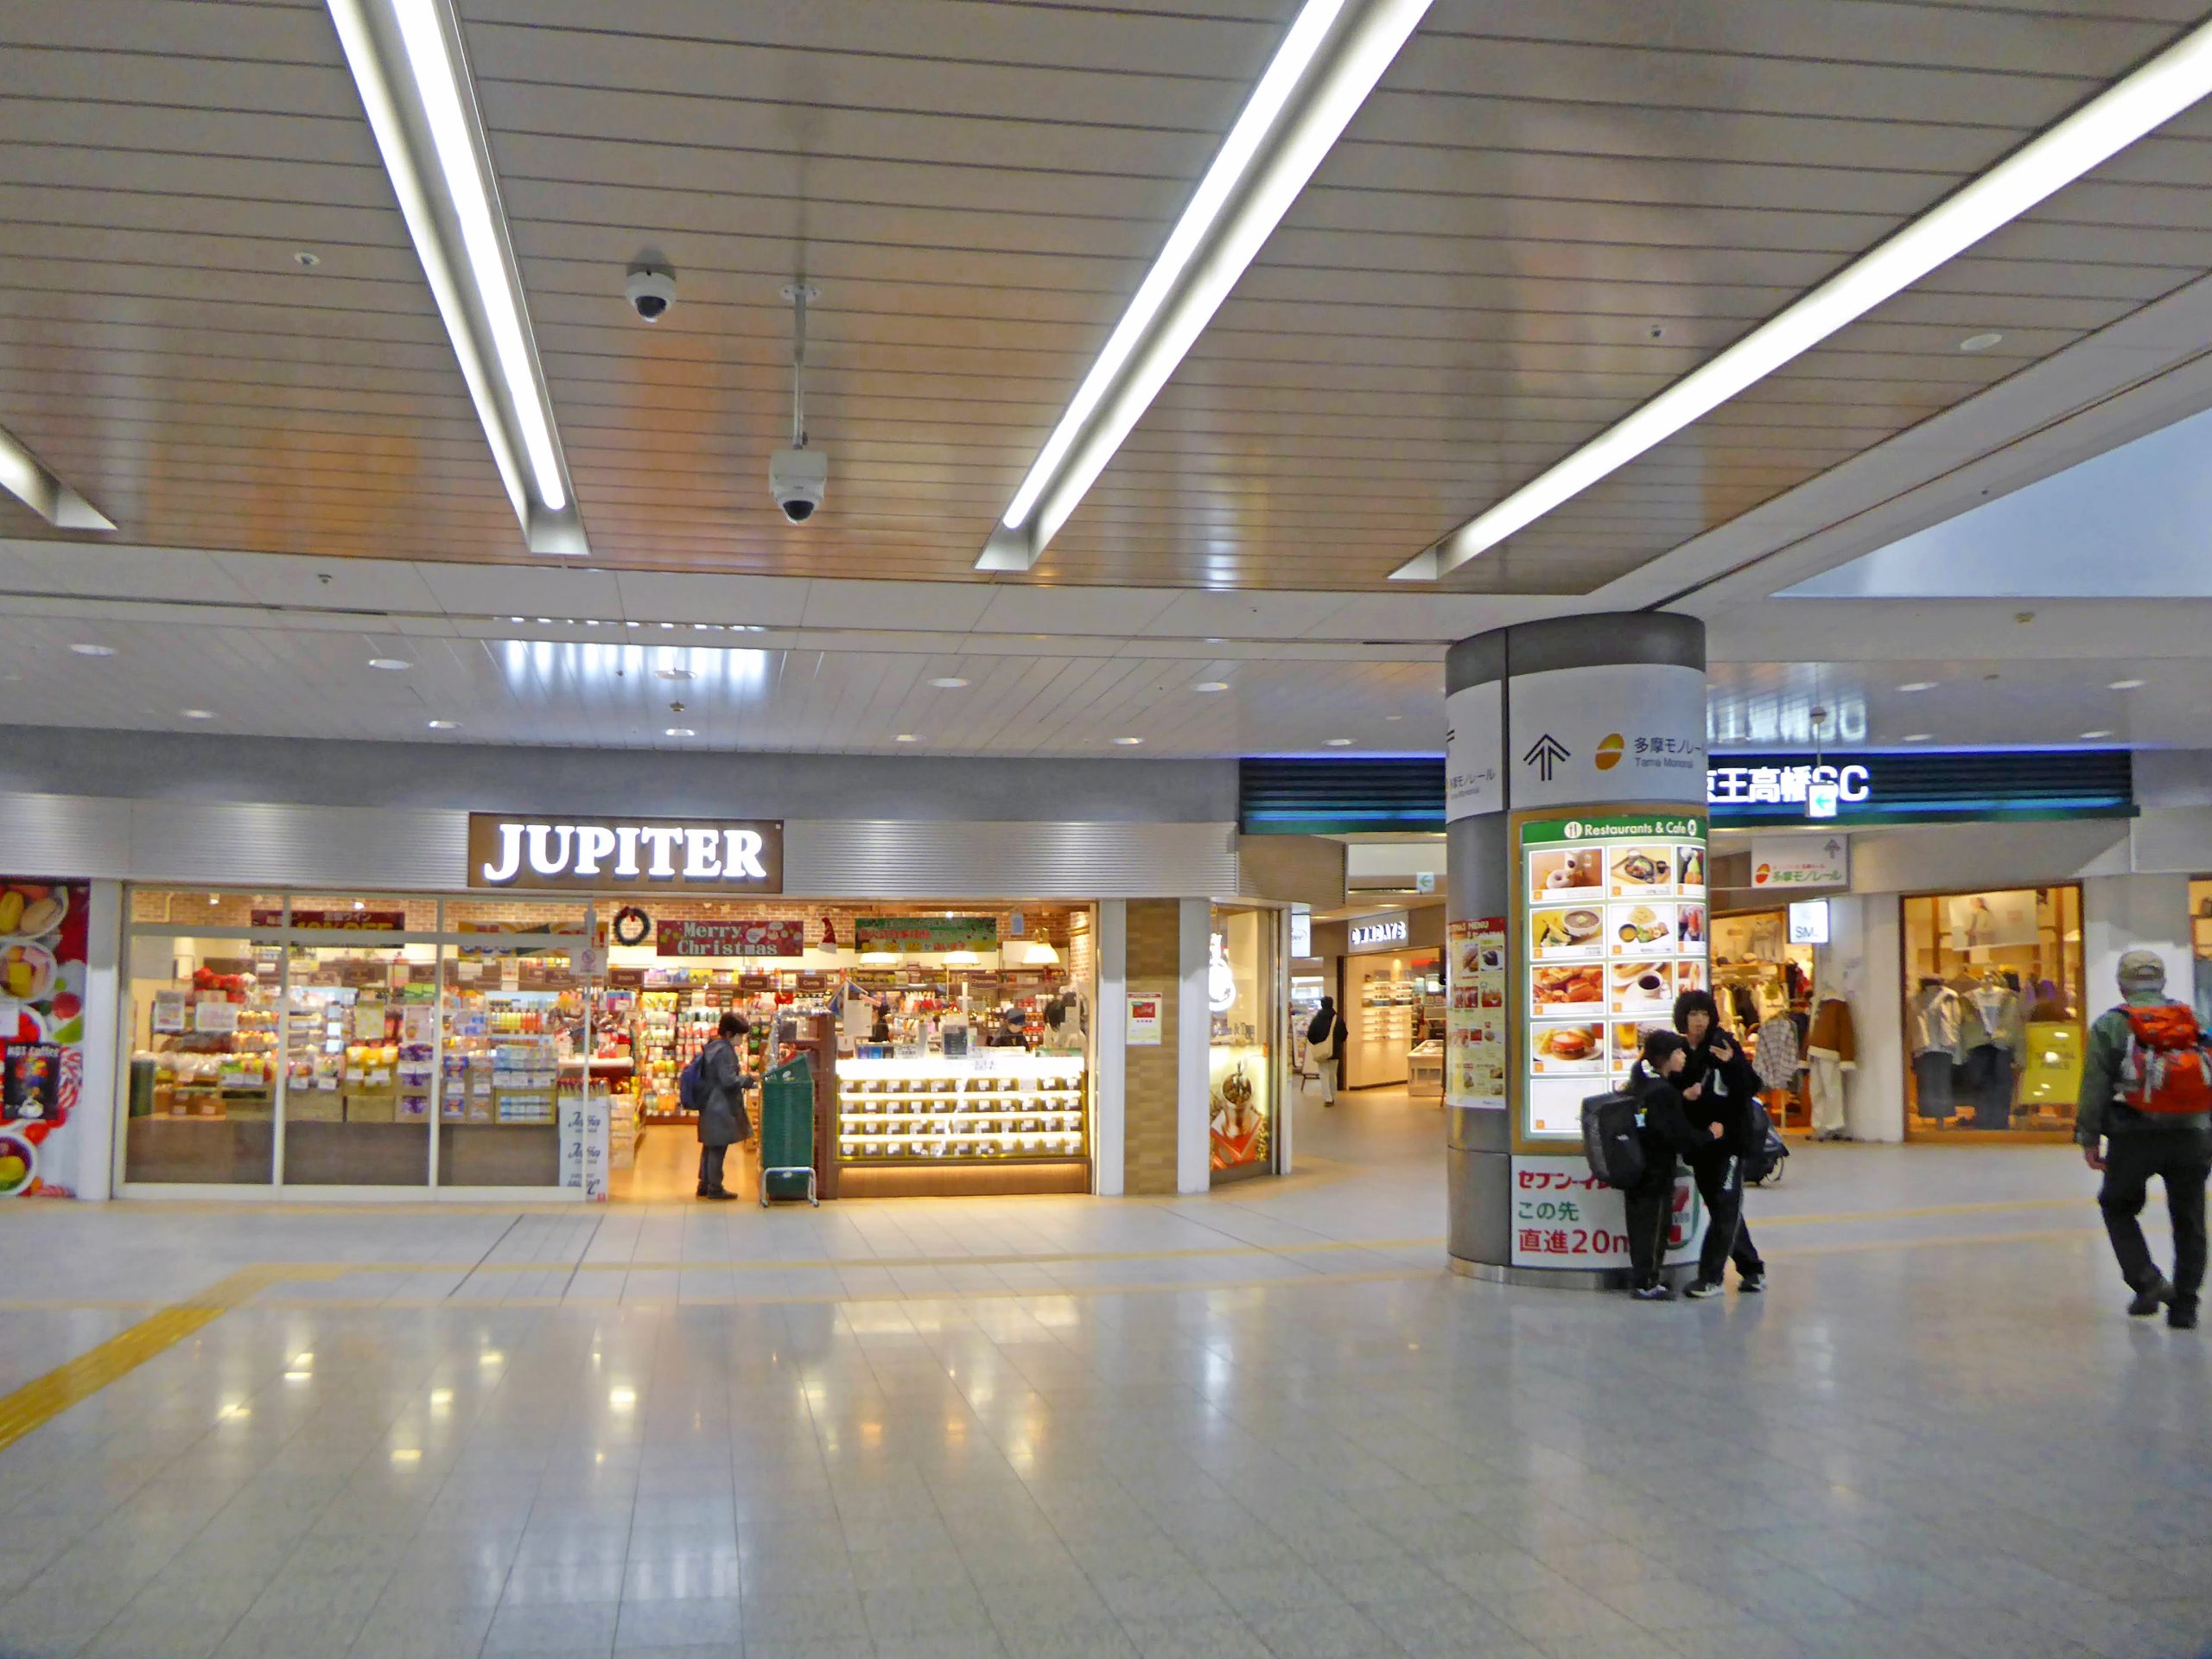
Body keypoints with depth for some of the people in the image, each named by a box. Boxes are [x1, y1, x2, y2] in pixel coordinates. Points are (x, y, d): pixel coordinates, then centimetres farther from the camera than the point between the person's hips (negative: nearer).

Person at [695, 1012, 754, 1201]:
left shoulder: (710, 1047, 11)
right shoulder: (724, 1051, -20)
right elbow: (728, 1080, -23)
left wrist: (739, 1071, 19)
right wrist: (748, 1080, -11)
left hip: (710, 1106, 10)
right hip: (721, 1107, -10)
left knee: (709, 1146, 16)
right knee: (718, 1148, -2)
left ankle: (704, 1184, 24)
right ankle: (715, 1188, 4)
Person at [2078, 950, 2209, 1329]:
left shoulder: (2110, 1024, 2)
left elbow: (2095, 1085, -3)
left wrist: (2089, 1138, 2)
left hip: (2135, 1136, -3)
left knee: (2118, 1206, 17)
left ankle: (2147, 1281, 0)